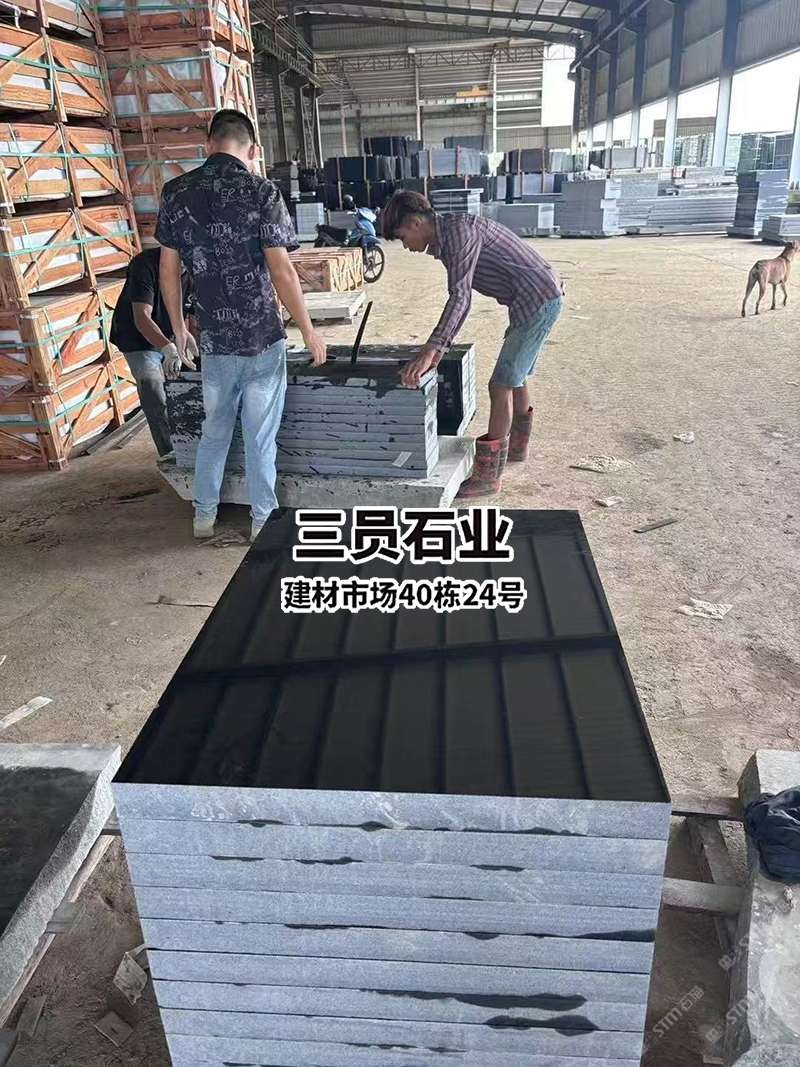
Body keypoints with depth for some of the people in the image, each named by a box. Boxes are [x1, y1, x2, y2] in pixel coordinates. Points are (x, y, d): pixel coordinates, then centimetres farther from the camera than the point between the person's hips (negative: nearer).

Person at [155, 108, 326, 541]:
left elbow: (168, 269, 6)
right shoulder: (261, 192, -11)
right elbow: (282, 272, -14)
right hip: (262, 338, -3)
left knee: (214, 430, 19)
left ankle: (204, 515, 29)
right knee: (260, 436, 9)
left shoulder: (175, 192, 1)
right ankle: (262, 520, 20)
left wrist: (178, 327, 18)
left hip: (213, 340, 4)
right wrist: (309, 332, -4)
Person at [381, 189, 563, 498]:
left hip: (538, 300, -10)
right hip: (539, 299, 10)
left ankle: (488, 476, -3)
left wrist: (430, 352, -37)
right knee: (515, 377, 22)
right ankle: (517, 445, 41)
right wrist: (439, 346, 12)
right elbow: (462, 296, 17)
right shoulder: (448, 238, 12)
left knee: (501, 384, -9)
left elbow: (460, 296, -29)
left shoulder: (459, 229, -18)